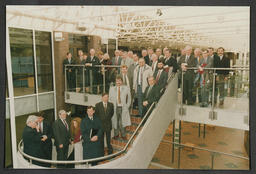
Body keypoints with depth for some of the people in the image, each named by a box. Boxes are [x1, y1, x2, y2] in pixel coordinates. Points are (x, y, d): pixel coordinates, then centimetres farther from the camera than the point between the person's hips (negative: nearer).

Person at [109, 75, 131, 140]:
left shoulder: (126, 88, 2)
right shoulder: (112, 89, 6)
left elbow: (129, 99, 7)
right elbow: (110, 99, 8)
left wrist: (127, 106, 1)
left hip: (123, 108, -1)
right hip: (115, 108, 1)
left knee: (122, 122, 3)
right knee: (115, 122, 7)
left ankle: (123, 135, 22)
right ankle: (116, 134, 28)